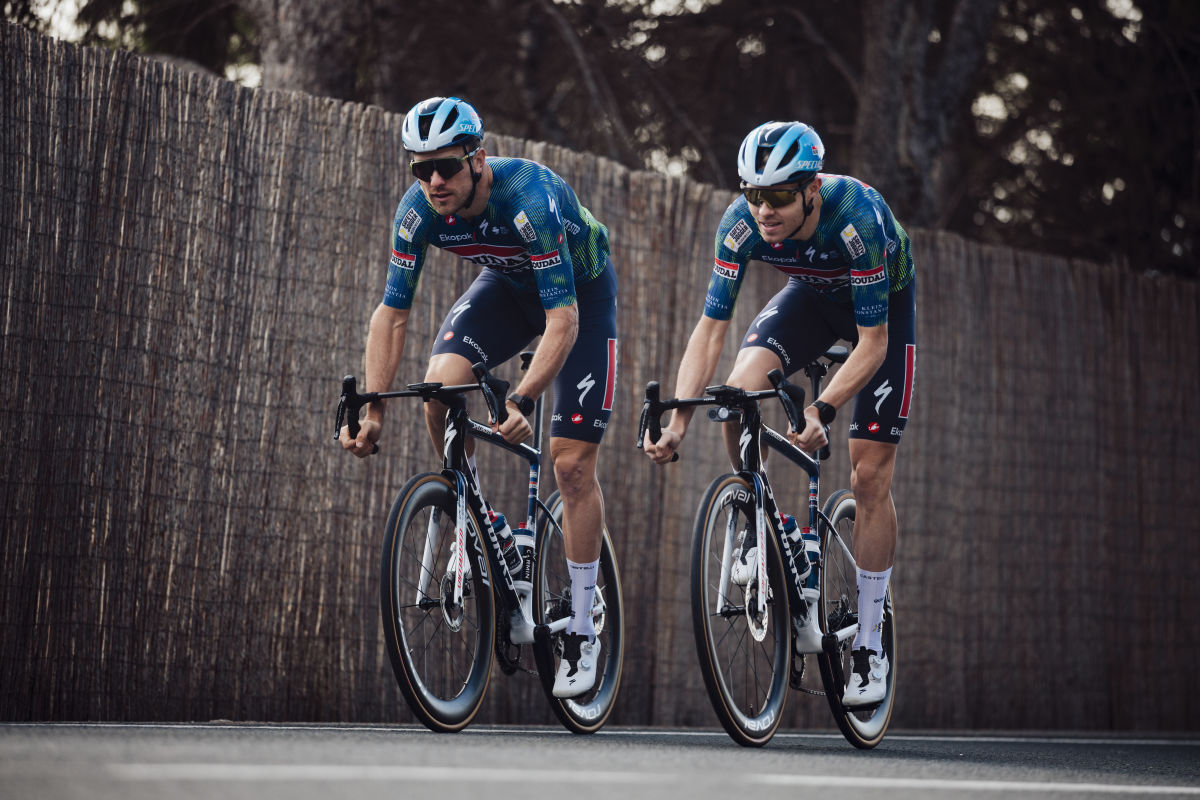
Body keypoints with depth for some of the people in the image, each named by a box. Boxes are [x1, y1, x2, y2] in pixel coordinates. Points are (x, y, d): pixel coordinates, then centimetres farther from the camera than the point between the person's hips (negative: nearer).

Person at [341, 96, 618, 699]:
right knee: (440, 385, -24)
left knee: (572, 462, -11)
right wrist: (372, 410, -26)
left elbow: (564, 318, -40)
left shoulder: (530, 198, -38)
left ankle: (581, 632, 1)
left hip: (582, 291, -4)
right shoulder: (418, 211, -23)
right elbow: (391, 312, -16)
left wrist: (521, 402, -51)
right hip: (507, 283, 5)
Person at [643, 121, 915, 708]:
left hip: (884, 304, -3)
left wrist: (822, 410, -49)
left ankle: (869, 644, 3)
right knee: (740, 389, -26)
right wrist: (678, 417, -37)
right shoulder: (742, 224, -28)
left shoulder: (858, 217, -39)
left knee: (869, 476, -8)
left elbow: (873, 343, -35)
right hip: (813, 293, 3)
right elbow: (710, 328, -24)